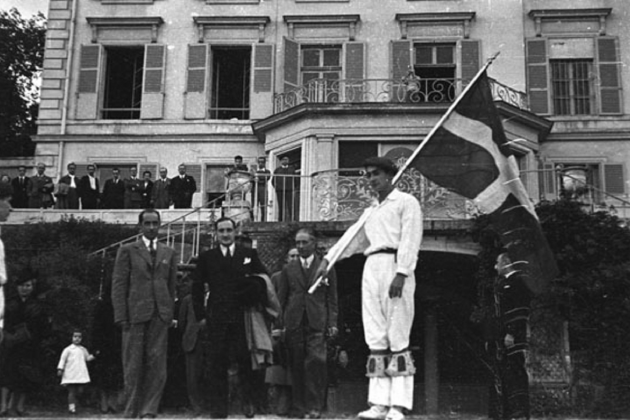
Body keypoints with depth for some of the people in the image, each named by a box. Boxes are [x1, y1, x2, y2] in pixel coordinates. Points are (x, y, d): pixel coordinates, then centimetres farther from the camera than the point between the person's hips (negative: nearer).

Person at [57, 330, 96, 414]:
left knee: (80, 391, 0)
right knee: (72, 391, -5)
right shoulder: (68, 349, 0)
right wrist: (60, 369, -11)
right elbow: (63, 359, -3)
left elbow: (88, 358, 20)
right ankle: (71, 407, 1)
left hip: (81, 375, 4)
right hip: (70, 375, -4)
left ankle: (71, 400, 26)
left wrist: (93, 356, 1)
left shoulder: (83, 350, 14)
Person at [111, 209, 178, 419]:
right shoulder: (128, 251, 6)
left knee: (157, 365, -1)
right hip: (135, 315, -2)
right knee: (133, 366, 2)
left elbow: (172, 286, 14)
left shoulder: (169, 253, 15)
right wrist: (121, 317, -7)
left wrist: (170, 313, 6)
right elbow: (118, 285, 1)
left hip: (160, 315, 2)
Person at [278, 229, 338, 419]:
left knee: (316, 362, -13)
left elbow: (332, 298, 7)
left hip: (317, 323, -2)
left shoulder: (326, 267, 9)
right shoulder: (288, 269, 15)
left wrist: (332, 323, -2)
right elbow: (281, 298, 13)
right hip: (293, 323, 2)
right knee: (297, 366, 2)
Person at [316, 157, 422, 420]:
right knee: (375, 339, 2)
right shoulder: (370, 211, 27)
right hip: (371, 268, 7)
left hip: (394, 266, -7)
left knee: (398, 339, -9)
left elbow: (410, 240, -7)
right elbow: (352, 237, 22)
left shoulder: (406, 202, 4)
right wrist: (328, 259, 9)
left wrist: (401, 274, -18)